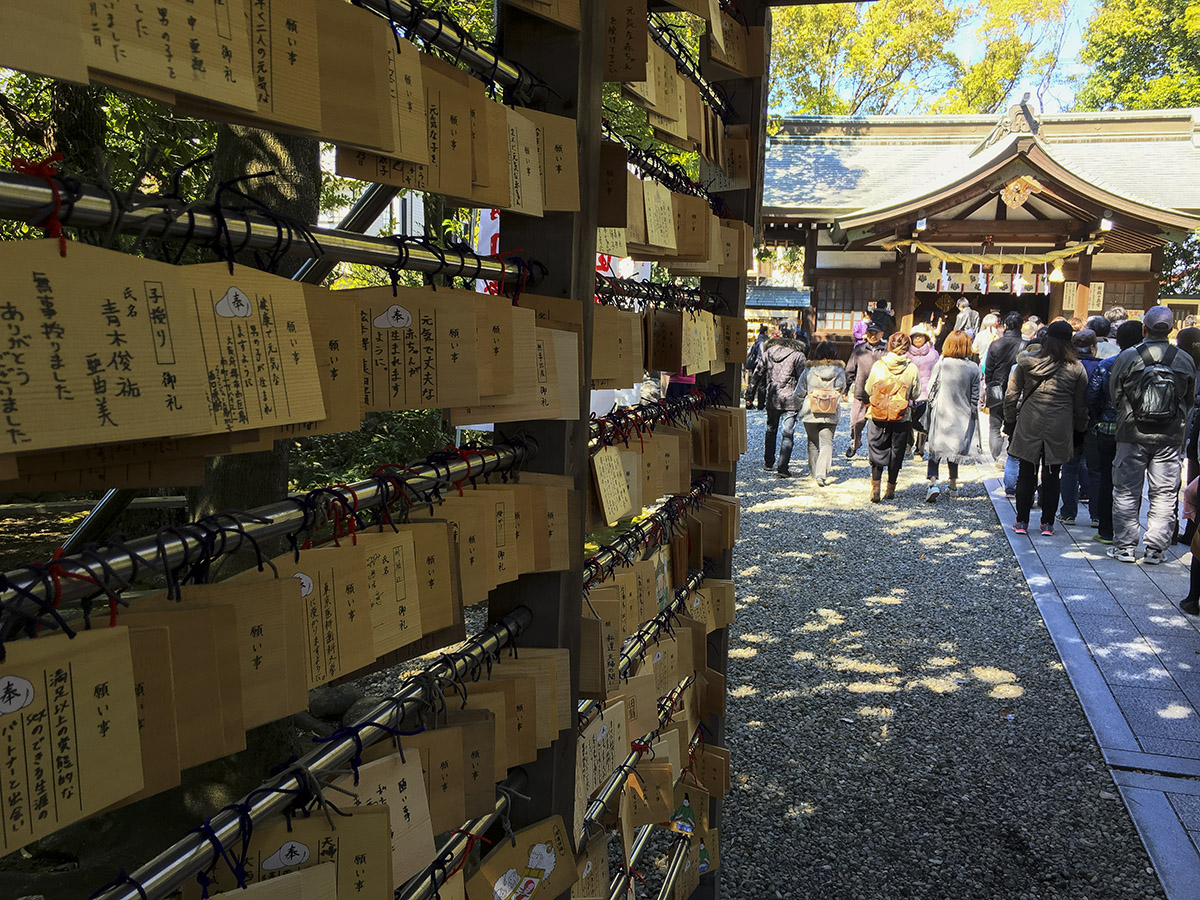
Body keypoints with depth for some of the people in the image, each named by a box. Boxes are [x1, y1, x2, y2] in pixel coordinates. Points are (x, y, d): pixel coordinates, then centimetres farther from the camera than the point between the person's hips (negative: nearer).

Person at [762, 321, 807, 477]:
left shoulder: (768, 351, 3)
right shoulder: (797, 354, -9)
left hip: (772, 399, 4)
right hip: (790, 400, -4)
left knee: (771, 431, 20)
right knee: (788, 434, 0)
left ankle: (768, 462, 29)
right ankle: (782, 467, -7)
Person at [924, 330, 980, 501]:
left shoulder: (941, 363, -10)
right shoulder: (973, 368, -6)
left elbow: (932, 389, -5)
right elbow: (975, 397, -1)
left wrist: (932, 405, 10)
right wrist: (973, 414, 10)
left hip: (941, 414, -2)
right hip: (962, 416, 2)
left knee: (935, 448, 3)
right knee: (955, 448, 17)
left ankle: (933, 482, -15)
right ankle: (953, 484, 27)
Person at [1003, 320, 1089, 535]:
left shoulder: (1026, 361, -1)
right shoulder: (1076, 368, -1)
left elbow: (1011, 396, 1)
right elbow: (1080, 406, 5)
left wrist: (1010, 422, 10)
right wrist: (1079, 431, 16)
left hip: (1028, 427, 0)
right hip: (1059, 431, 0)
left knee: (1026, 474, 8)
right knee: (1051, 477, 10)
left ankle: (1022, 521, 12)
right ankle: (1047, 523, 16)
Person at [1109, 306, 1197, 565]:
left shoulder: (1127, 357, -9)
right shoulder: (1185, 361, -1)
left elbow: (1115, 395, 1)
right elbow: (1189, 401, 8)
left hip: (1132, 436, -2)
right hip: (1170, 437, 2)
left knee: (1127, 492, 6)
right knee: (1164, 494, 8)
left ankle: (1125, 546, 8)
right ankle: (1156, 548, 10)